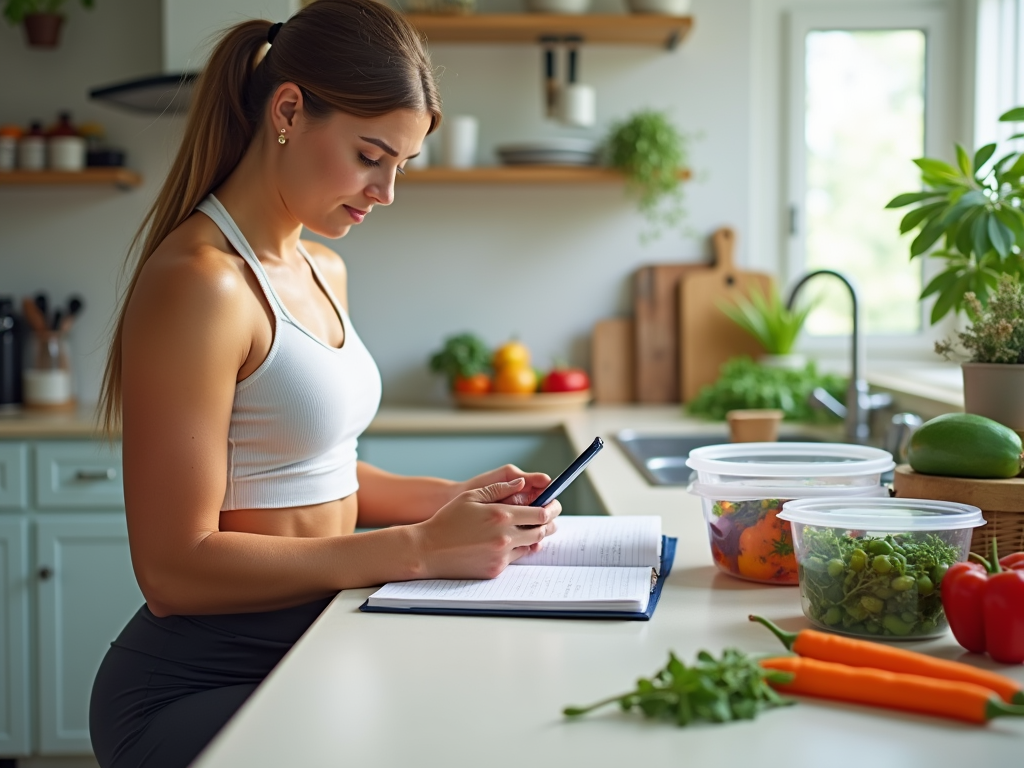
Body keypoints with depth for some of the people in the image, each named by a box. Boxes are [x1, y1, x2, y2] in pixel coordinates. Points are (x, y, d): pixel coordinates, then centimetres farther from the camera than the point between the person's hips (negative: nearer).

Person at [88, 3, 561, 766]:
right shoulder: (198, 282, -16)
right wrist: (418, 547, -21)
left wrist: (450, 499, 4)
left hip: (308, 655, 8)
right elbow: (174, 570, -19)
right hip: (198, 689, -8)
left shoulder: (322, 272, 11)